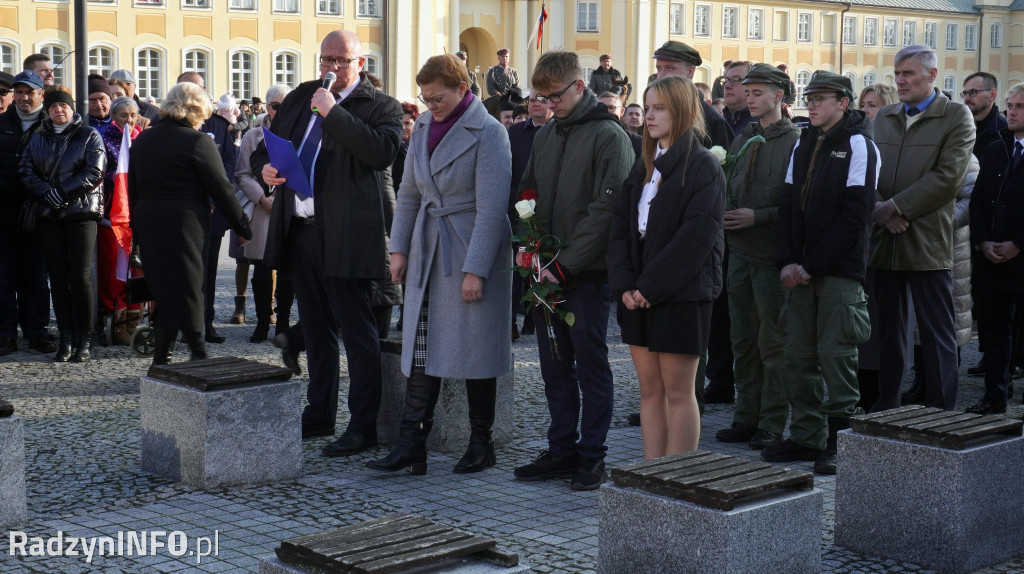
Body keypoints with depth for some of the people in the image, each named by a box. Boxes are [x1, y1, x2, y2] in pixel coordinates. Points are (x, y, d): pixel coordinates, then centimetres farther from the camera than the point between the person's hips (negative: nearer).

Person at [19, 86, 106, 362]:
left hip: (81, 213, -4)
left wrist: (63, 192, -14)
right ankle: (66, 338, 8)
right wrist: (46, 193, -12)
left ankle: (85, 340, -1)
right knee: (57, 276, 3)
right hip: (48, 215, 4)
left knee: (81, 276, -7)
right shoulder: (37, 139, 15)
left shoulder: (90, 136, 4)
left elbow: (95, 173, -7)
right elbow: (25, 171, 4)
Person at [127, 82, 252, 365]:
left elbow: (133, 188, 15)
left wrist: (137, 227, 21)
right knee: (186, 290, -2)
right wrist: (243, 227, 0)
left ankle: (161, 358, 14)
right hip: (185, 225, -6)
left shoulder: (142, 139, 11)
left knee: (163, 291, 13)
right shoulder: (198, 142, -10)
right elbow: (222, 190, -8)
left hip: (147, 225, 6)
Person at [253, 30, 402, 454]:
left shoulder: (380, 106, -4)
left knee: (356, 332, -4)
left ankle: (363, 427, 2)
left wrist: (333, 112, -19)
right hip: (300, 229, 7)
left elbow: (383, 152, -23)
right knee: (315, 330, 17)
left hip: (345, 236, -7)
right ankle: (319, 414, 28)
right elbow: (266, 144, 25)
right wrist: (264, 166, 2)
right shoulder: (300, 99, 16)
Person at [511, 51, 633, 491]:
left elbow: (606, 208, -15)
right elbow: (526, 196, 18)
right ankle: (562, 450, 19)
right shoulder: (545, 137, 13)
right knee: (555, 366, 10)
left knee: (590, 363, 0)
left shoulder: (608, 136, -8)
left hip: (588, 272, -6)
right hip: (547, 271, 7)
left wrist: (565, 265, -17)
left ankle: (592, 455, 8)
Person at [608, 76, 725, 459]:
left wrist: (650, 285, -16)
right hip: (638, 294, 7)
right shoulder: (644, 167, 14)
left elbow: (696, 236, -16)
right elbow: (621, 226, 9)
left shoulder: (702, 166, -8)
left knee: (678, 392, -1)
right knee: (649, 389, 9)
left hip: (681, 294, -7)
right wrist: (625, 284, -5)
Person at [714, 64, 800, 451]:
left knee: (773, 342, -1)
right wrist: (726, 213, 0)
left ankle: (773, 424, 6)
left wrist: (758, 216, -17)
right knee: (743, 339, 11)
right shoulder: (743, 140, 14)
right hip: (740, 251, 7)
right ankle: (747, 417, 20)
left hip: (771, 256, -7)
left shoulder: (795, 142, -8)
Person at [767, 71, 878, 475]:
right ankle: (806, 436, 17)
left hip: (839, 272, -6)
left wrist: (813, 265, -13)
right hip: (801, 272, 6)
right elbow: (788, 204, 13)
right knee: (799, 354, 7)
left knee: (836, 354, -5)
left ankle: (841, 441, 4)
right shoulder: (803, 144, 15)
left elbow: (855, 214, -12)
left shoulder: (858, 144, -5)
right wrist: (786, 261, -1)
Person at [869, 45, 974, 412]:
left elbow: (948, 177, -11)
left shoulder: (956, 117, -1)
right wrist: (879, 211, -8)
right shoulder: (884, 117, 15)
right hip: (885, 240, 5)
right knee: (888, 331, 11)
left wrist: (895, 207, -13)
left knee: (937, 334, 0)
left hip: (927, 242, -5)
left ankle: (941, 412, 6)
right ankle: (886, 406, 20)